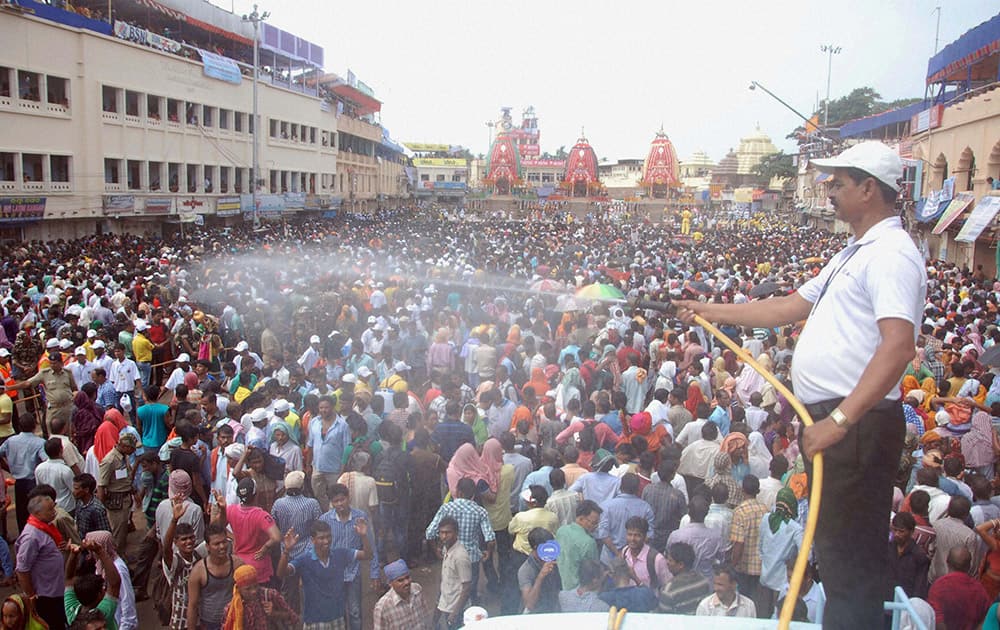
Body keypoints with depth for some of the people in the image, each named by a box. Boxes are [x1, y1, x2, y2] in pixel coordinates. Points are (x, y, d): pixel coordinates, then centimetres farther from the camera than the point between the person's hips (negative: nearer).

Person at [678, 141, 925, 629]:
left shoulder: (891, 254, -13)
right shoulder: (854, 254, 20)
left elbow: (898, 346, -26)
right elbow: (789, 307, 24)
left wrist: (840, 420, -30)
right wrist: (713, 312, 23)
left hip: (856, 422, -10)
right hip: (829, 416, 10)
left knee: (850, 553, -3)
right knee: (833, 544, 20)